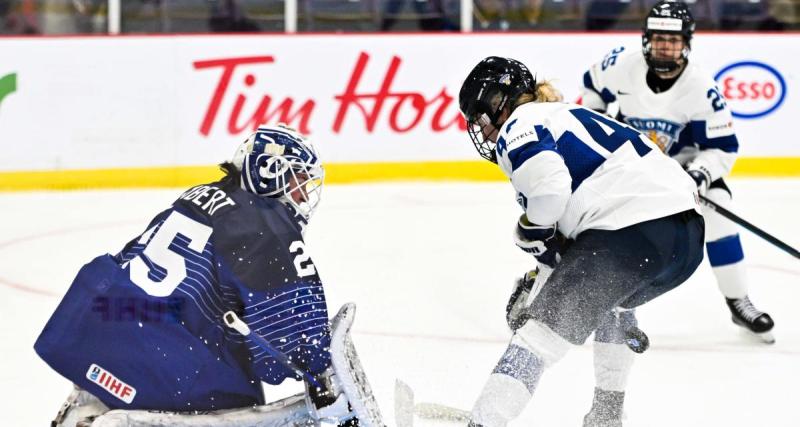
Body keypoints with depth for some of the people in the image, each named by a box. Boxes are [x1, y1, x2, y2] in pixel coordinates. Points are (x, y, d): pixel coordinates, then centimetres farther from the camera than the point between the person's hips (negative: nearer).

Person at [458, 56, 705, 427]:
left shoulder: (520, 125, 5)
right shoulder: (570, 115, 33)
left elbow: (549, 184, -16)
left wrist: (530, 232, 2)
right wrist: (537, 284, 34)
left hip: (632, 232, -9)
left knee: (541, 330, -7)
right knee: (610, 299, 37)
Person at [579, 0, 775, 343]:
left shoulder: (702, 89, -28)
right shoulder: (622, 66, -22)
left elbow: (723, 148, -23)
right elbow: (592, 86, 3)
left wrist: (700, 173, -39)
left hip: (684, 161, -1)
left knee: (717, 214, -17)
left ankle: (738, 302, -3)